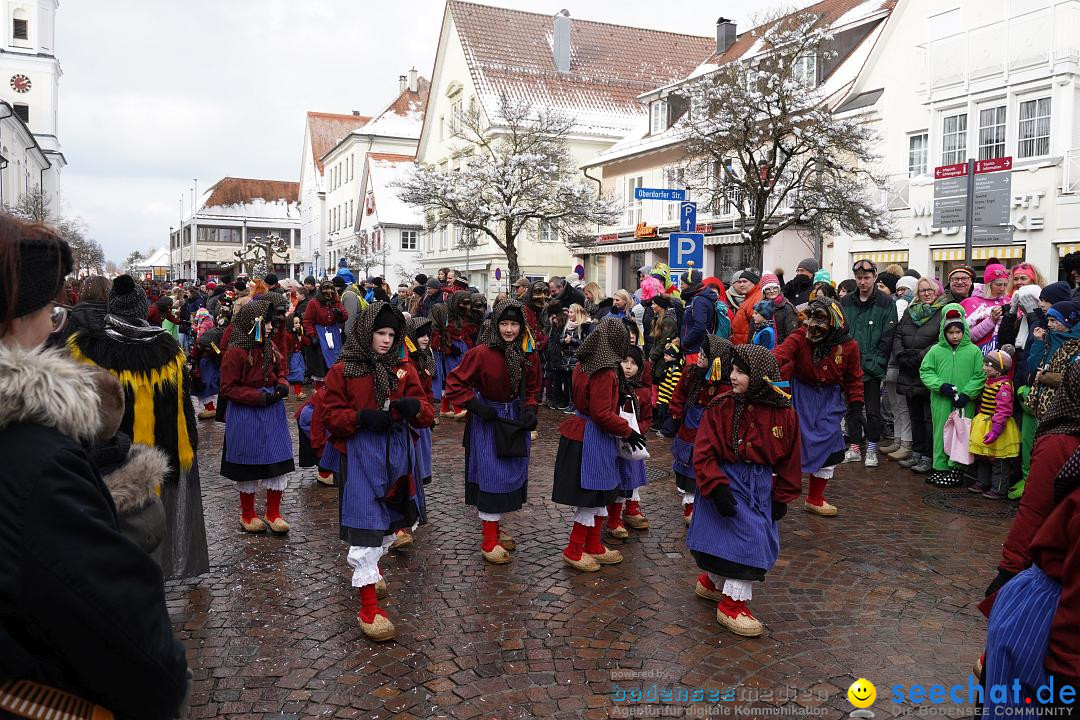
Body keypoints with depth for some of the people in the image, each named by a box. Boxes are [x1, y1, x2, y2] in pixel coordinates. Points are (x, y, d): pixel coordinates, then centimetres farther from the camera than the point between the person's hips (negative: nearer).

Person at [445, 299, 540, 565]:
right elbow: (454, 383, -13)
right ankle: (489, 540, 7)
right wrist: (475, 405, -20)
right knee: (491, 475, -5)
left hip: (516, 418, 6)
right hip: (488, 419, -6)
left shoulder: (529, 355, -3)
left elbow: (532, 388, 9)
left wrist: (530, 409, -7)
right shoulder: (481, 353, -19)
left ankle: (495, 525, 33)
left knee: (513, 472, 14)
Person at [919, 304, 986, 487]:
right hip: (941, 402, 2)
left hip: (963, 403, -1)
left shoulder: (973, 351, 0)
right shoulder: (936, 351, 3)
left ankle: (956, 468, 10)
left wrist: (966, 394, -11)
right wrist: (940, 385, -11)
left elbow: (980, 376, 0)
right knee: (941, 433, 8)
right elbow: (925, 371, 4)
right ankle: (940, 467, 18)